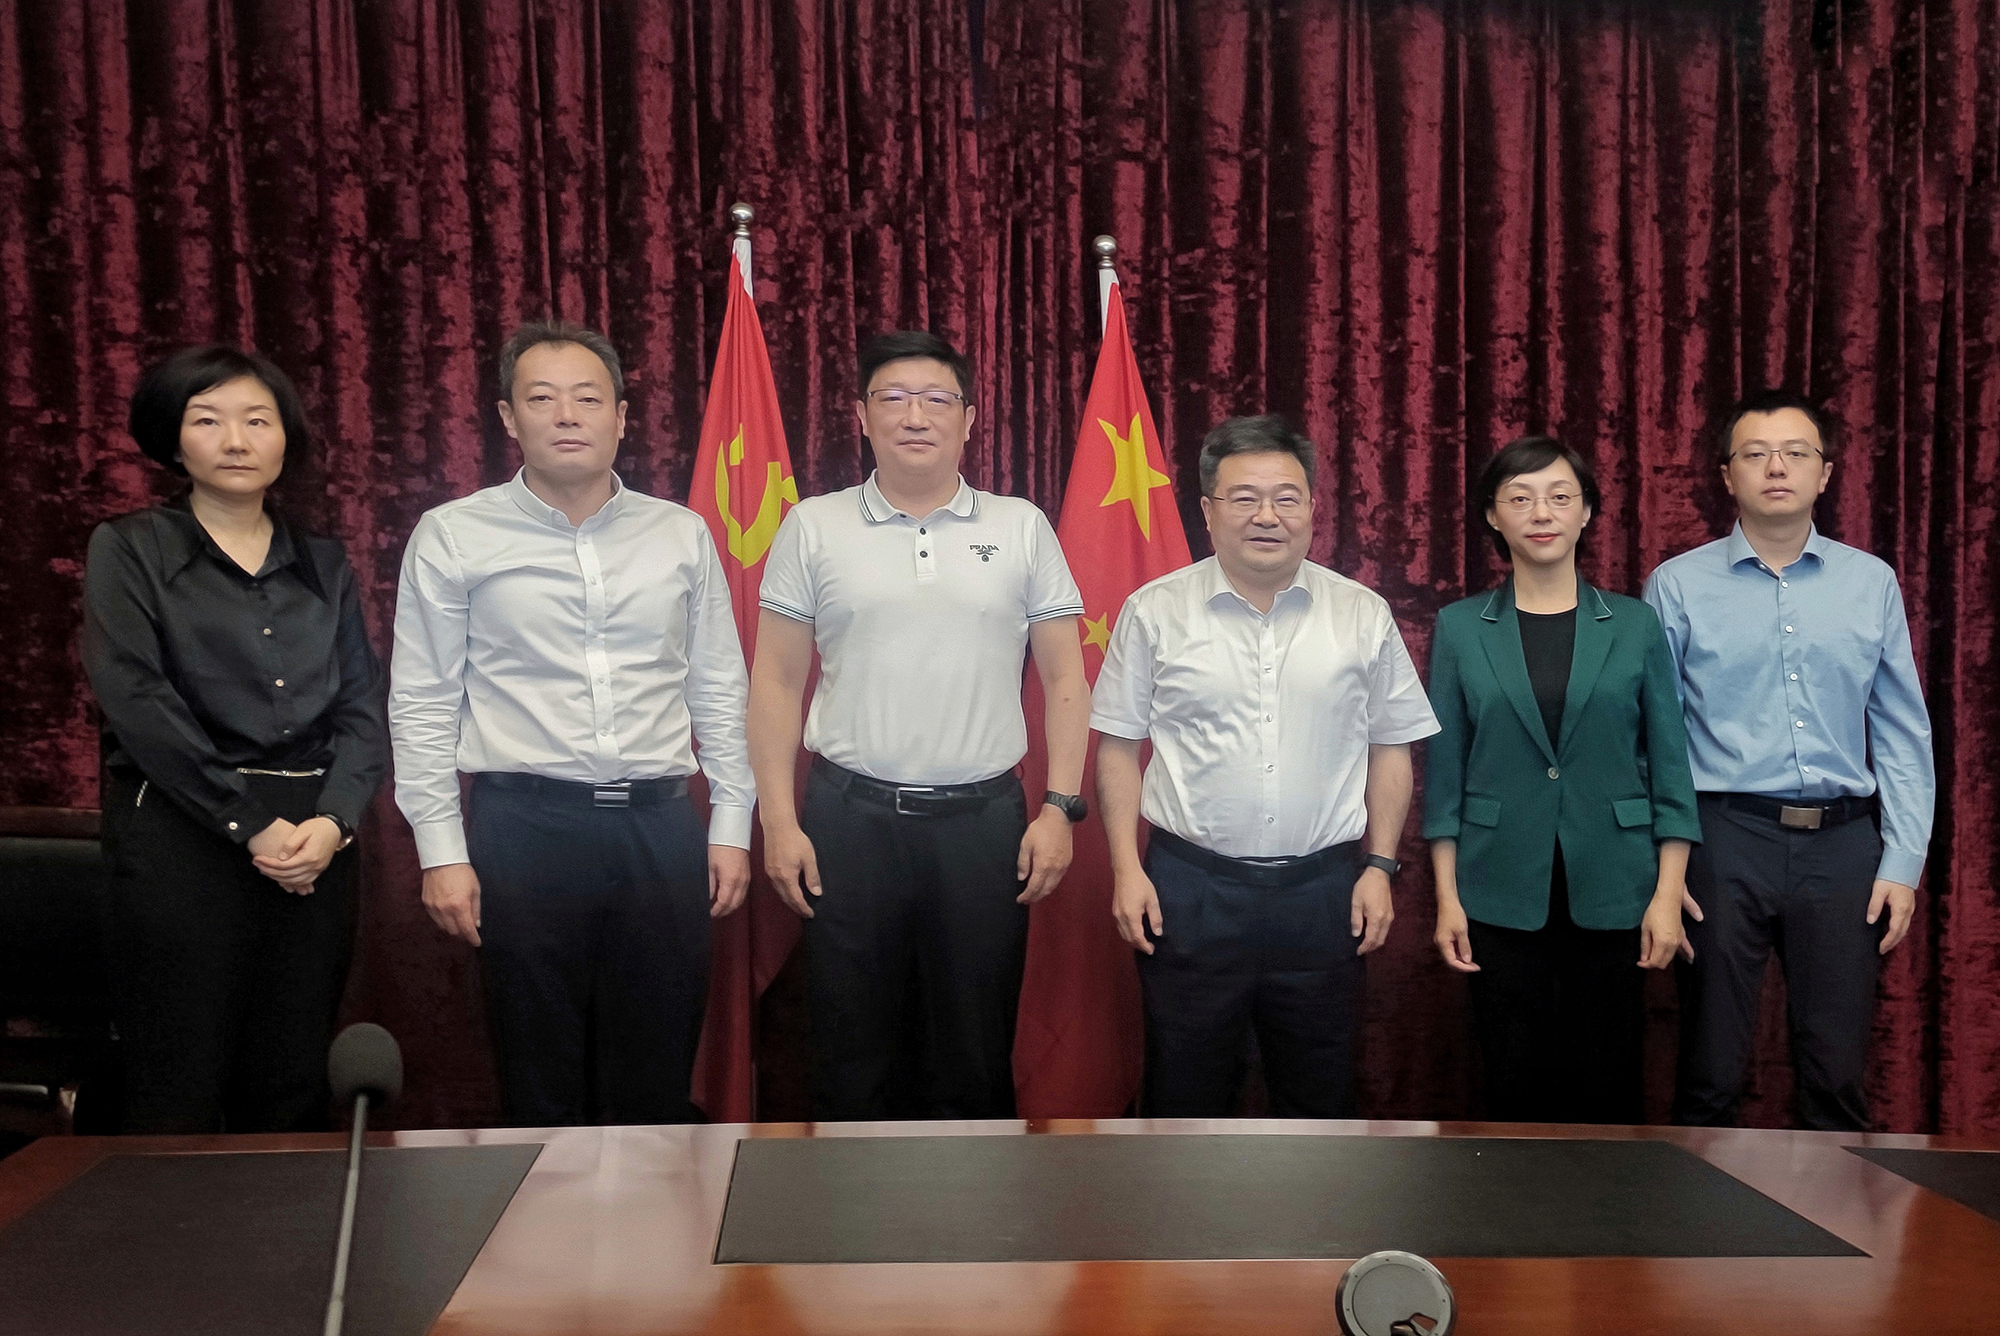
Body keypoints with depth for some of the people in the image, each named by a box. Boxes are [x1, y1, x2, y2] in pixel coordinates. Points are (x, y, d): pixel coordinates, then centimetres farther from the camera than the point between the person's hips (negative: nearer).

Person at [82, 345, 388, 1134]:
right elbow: (137, 701, -7)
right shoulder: (129, 551, 5)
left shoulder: (324, 566, 15)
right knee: (180, 1097, -4)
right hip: (183, 838, -3)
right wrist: (250, 824, -12)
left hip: (316, 843, 3)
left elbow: (364, 706, 10)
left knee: (294, 1091, 4)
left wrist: (334, 819, -8)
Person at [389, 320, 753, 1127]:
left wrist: (731, 825, 7)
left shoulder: (681, 534, 8)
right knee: (541, 1087, 7)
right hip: (525, 826, -2)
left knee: (657, 1088, 8)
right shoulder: (453, 537, 1)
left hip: (660, 826, 2)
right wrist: (440, 851, -3)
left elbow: (719, 690, 11)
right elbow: (422, 705, 2)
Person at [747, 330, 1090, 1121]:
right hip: (850, 818, 0)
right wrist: (778, 821, -2)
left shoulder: (1021, 528, 5)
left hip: (984, 819, 0)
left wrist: (1061, 806, -3)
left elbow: (1064, 679, 6)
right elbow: (776, 681, 4)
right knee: (854, 1060, 9)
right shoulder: (813, 529, 4)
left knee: (976, 1063, 9)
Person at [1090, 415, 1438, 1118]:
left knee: (1320, 1098, 13)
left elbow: (1390, 748, 9)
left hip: (1323, 893, 2)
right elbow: (1118, 744, 3)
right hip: (1189, 888, -1)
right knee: (1185, 1095, 8)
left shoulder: (1364, 616, 4)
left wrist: (1380, 866, 3)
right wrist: (1126, 869, -3)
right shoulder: (1155, 611, 0)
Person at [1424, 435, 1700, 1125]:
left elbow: (1669, 765, 4)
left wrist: (1668, 894, -2)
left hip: (1609, 890, 0)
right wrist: (1447, 897, -1)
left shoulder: (1635, 626, 4)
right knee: (1516, 1086, 4)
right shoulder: (1460, 628, 4)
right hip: (1502, 893, 0)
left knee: (1605, 1084, 3)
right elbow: (1445, 769, 4)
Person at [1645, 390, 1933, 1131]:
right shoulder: (1679, 585, 0)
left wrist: (1904, 862, 2)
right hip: (1725, 839, -2)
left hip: (1842, 844, 2)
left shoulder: (1871, 583, 7)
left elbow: (1902, 734, 8)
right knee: (1711, 1072, 7)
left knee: (1837, 1071, 7)